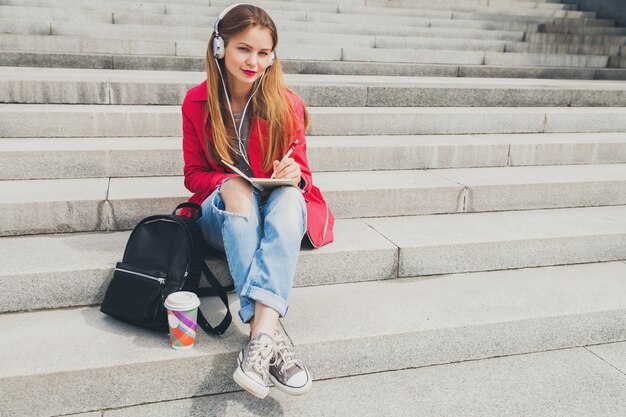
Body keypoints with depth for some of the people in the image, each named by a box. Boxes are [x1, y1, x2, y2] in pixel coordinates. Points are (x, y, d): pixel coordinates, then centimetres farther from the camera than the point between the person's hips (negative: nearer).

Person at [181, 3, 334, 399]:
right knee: (236, 191, -35)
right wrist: (226, 184, -19)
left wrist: (294, 175, -23)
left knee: (288, 195, -35)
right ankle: (270, 335, -46)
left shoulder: (287, 104, -4)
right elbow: (194, 174, 3)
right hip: (223, 214, 0)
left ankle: (260, 337, -48)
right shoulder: (197, 102, -3)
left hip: (281, 209, 0)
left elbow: (300, 173, 3)